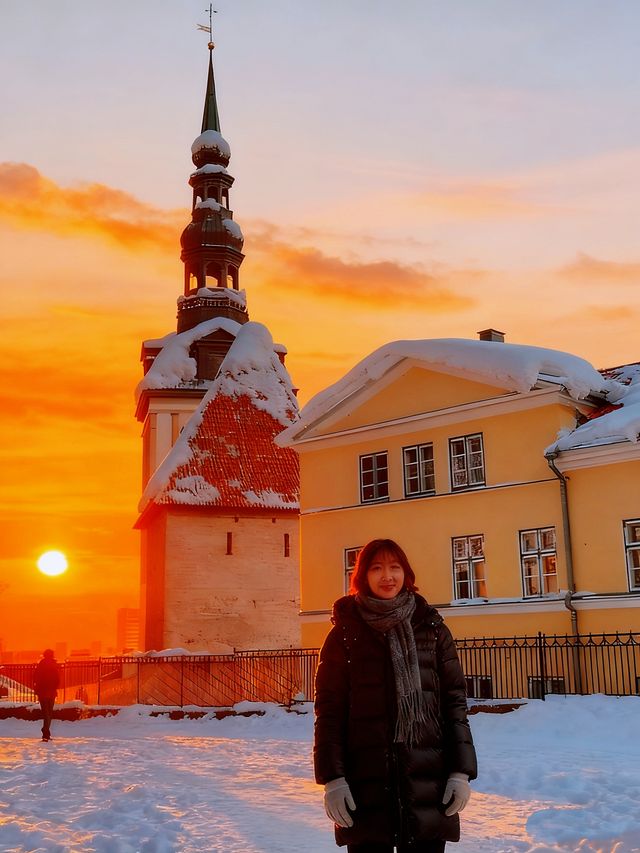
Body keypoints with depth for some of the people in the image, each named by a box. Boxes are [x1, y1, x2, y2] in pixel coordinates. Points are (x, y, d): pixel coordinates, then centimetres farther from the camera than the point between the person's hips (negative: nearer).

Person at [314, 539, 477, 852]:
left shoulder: (431, 627, 7)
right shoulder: (345, 633, 2)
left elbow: (455, 701, 5)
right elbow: (329, 709, -1)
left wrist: (461, 770, -2)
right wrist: (332, 778, -8)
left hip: (429, 778, 1)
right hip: (366, 780, -1)